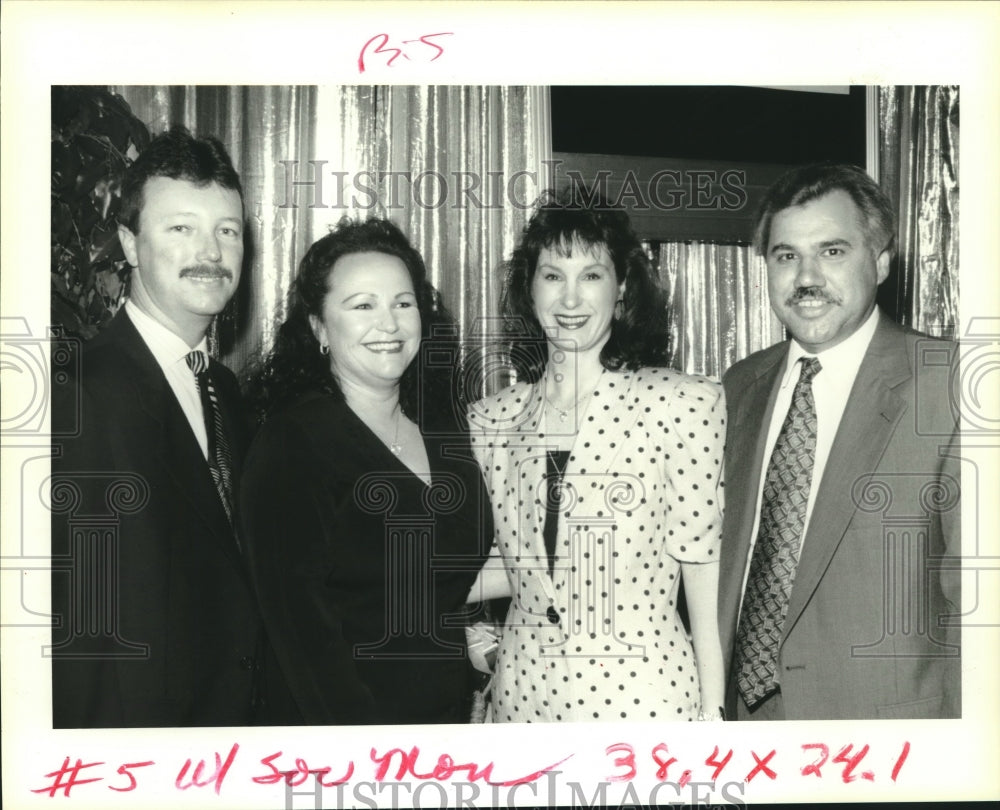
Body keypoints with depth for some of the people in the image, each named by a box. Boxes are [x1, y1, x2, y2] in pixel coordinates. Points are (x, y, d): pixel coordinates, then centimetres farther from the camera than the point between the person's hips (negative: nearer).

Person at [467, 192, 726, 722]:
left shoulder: (685, 404, -9)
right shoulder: (490, 420, 2)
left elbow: (704, 576, -7)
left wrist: (712, 715, -8)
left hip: (644, 694, -3)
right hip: (522, 691, 4)